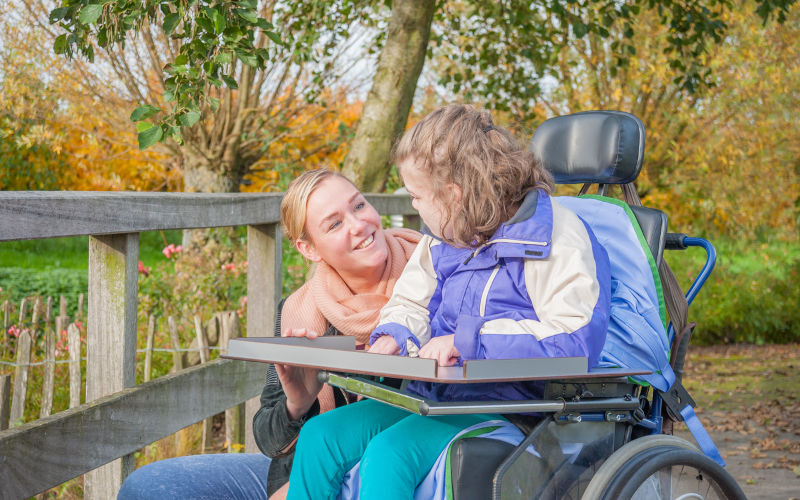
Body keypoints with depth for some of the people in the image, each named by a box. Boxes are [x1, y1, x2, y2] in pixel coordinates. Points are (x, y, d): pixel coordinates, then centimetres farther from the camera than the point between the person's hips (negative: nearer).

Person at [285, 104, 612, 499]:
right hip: (433, 395, 8)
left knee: (389, 452, -30)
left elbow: (577, 338, -25)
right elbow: (410, 303, 29)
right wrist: (392, 337, 2)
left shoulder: (557, 238, -12)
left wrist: (466, 340, -24)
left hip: (510, 403, -8)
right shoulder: (443, 238, 15)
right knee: (320, 435, -10)